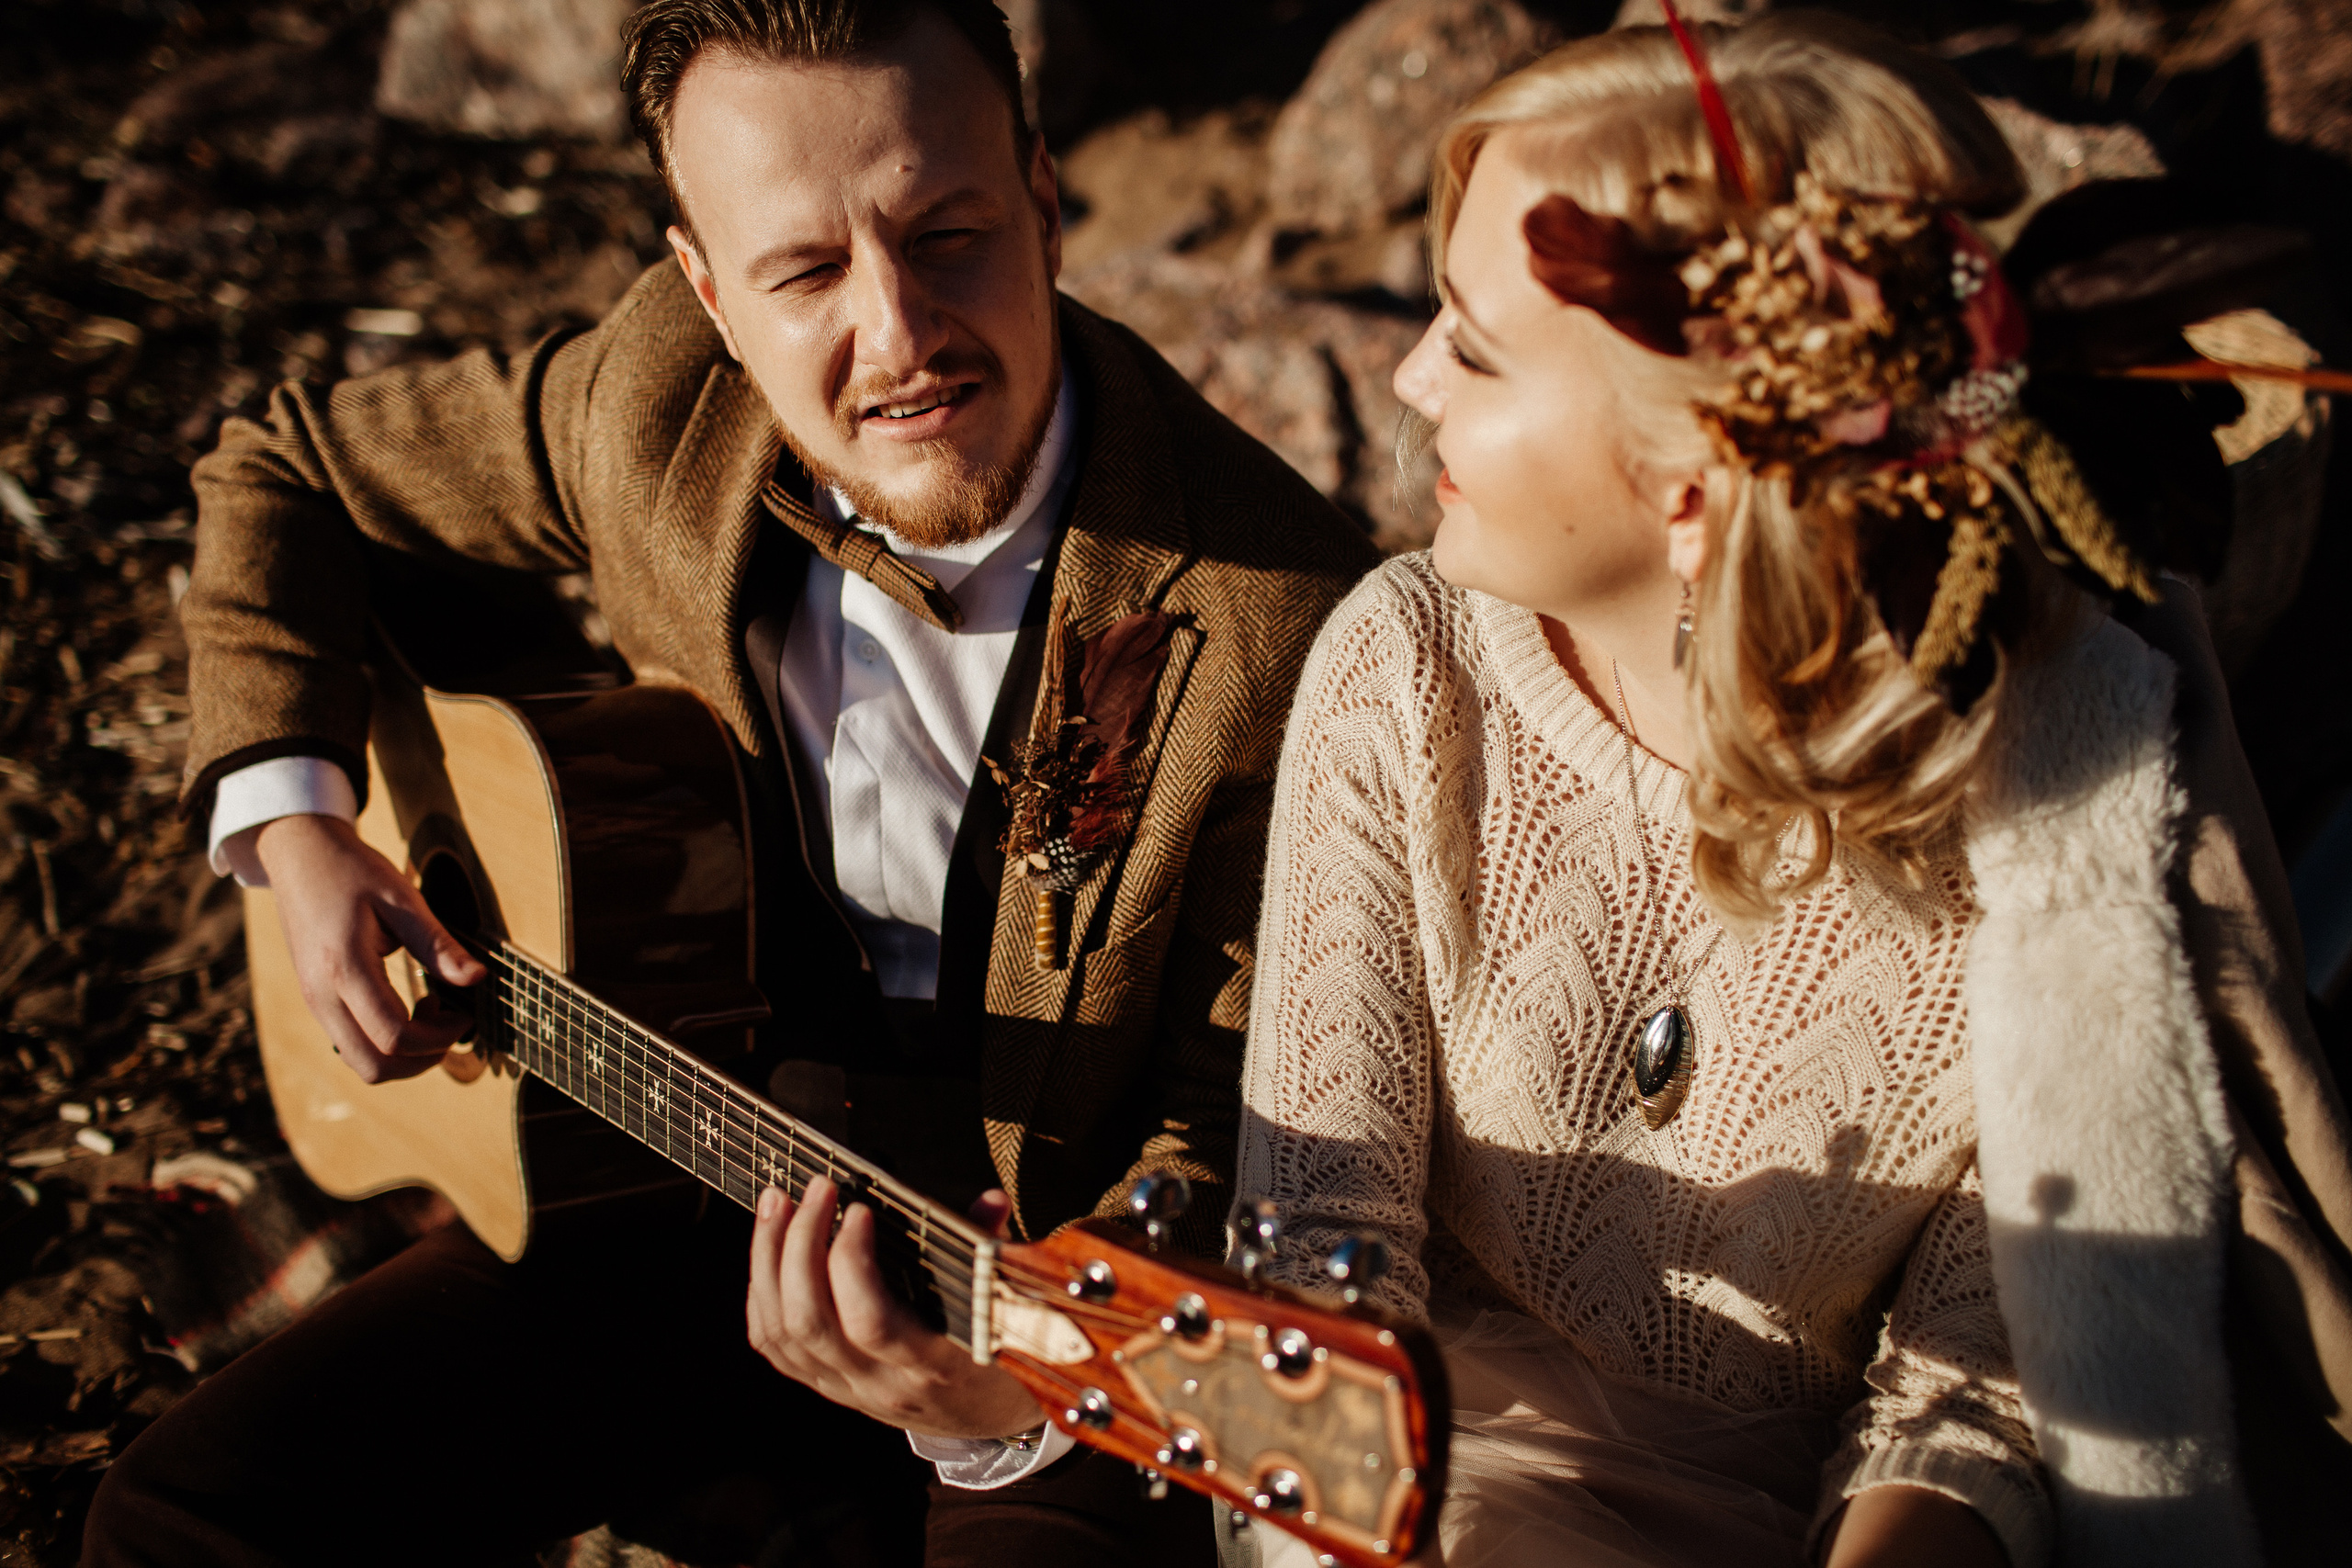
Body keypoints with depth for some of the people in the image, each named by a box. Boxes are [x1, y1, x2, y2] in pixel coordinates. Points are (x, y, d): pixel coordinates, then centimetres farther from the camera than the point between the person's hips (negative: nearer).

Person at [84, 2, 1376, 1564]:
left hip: (1065, 1260, -3)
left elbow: (1237, 1140, -20)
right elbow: (288, 468, 8)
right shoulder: (663, 400, -10)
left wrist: (1022, 1390, -38)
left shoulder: (1282, 620, -24)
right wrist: (294, 820, -3)